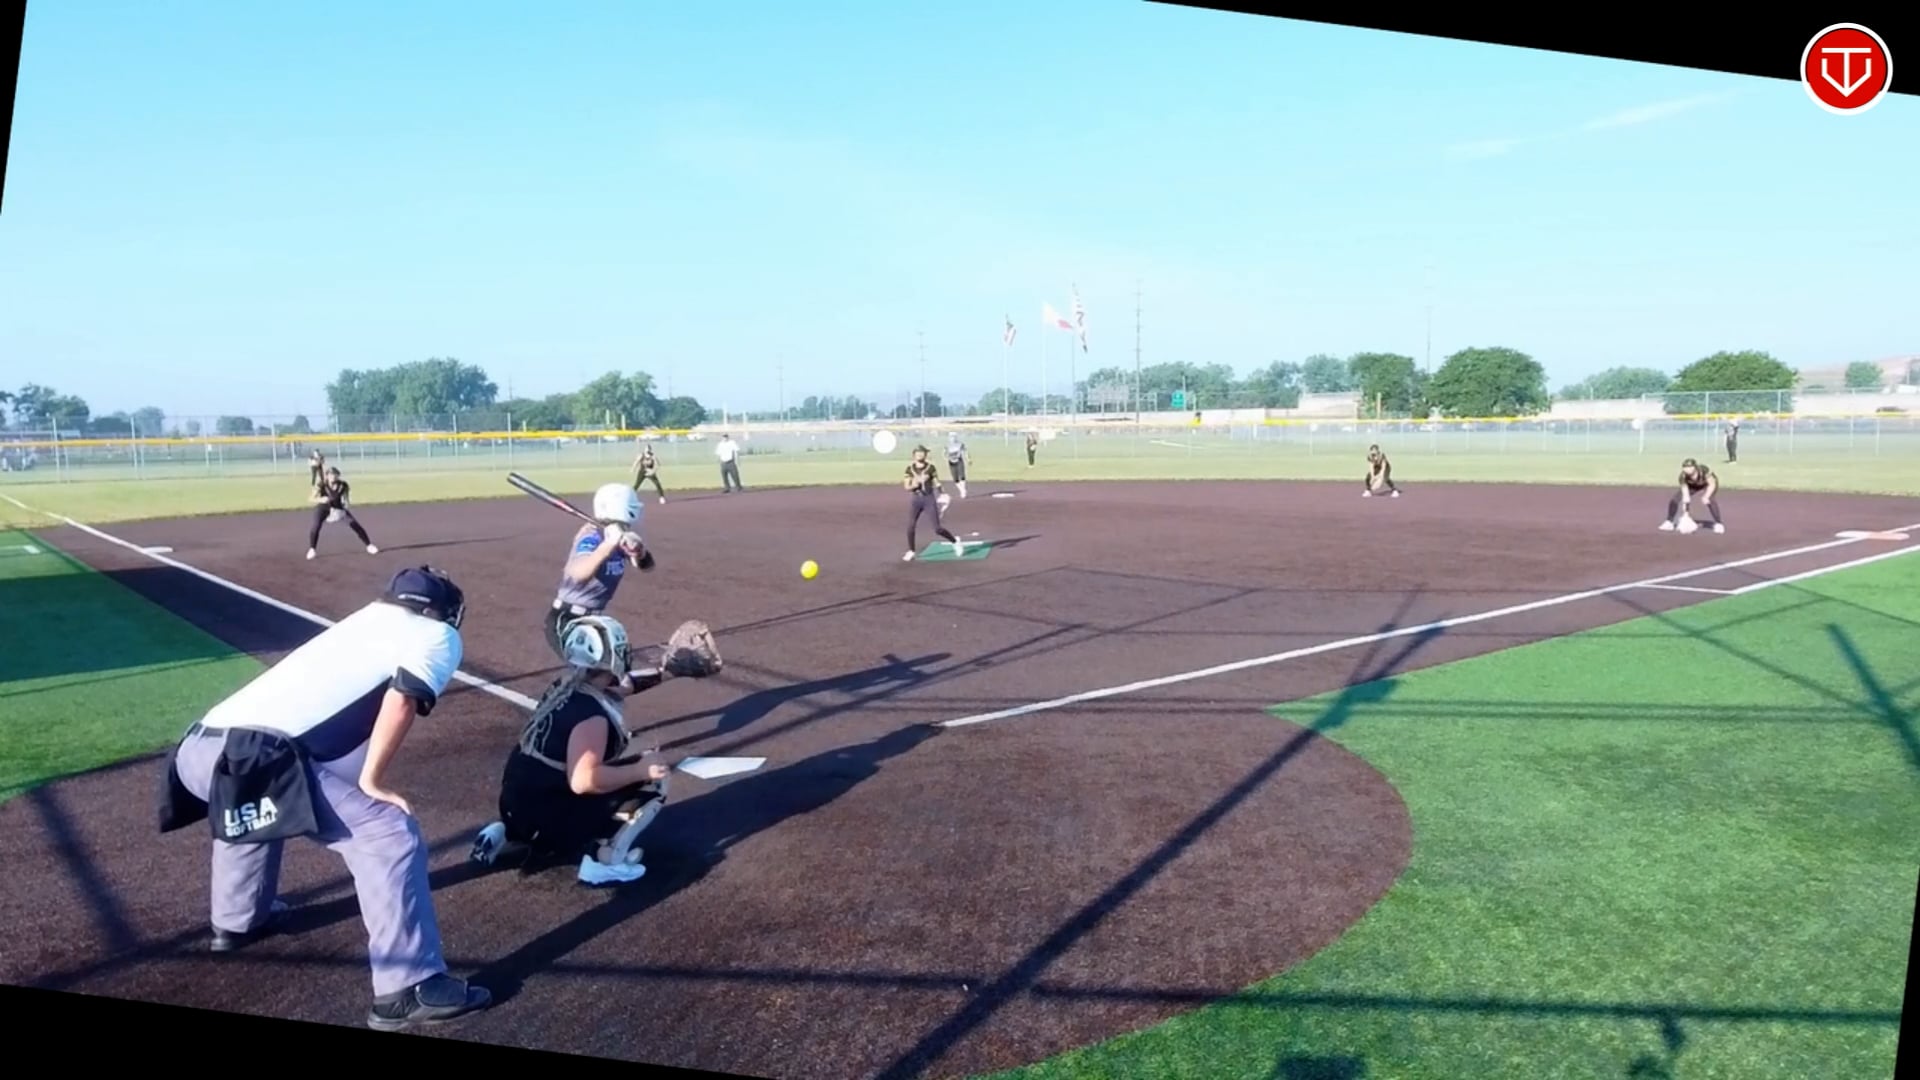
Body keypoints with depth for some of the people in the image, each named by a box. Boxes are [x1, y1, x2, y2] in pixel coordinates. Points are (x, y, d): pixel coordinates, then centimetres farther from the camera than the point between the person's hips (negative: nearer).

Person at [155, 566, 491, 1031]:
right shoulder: (437, 634, 12)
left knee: (250, 800, 40)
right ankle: (408, 988, -6)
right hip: (262, 756, -8)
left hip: (201, 749, 8)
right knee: (391, 835, -4)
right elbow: (401, 700, -8)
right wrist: (371, 781, 0)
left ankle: (237, 919, 53)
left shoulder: (364, 621, 33)